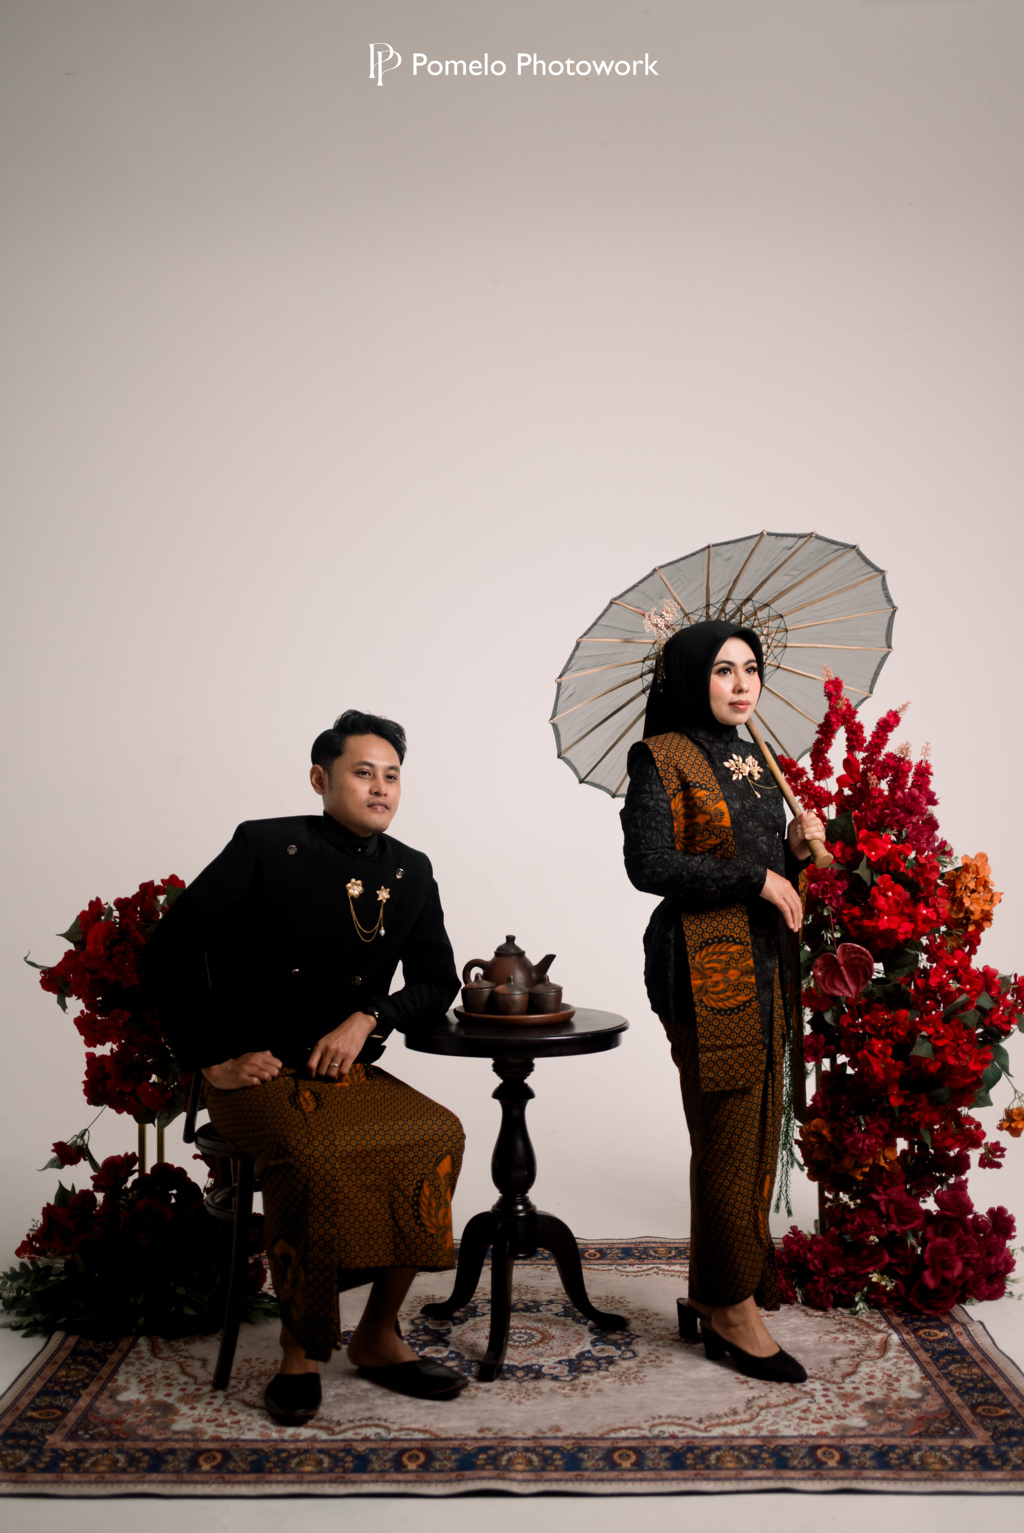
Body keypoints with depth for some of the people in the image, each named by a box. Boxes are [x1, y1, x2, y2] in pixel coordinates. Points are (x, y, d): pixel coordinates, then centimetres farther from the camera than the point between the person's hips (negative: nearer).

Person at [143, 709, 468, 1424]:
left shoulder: (411, 872, 8)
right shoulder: (266, 847, -5)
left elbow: (437, 982, 13)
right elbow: (169, 951, -5)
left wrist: (367, 1018, -6)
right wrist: (211, 1059, -9)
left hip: (354, 1071, 4)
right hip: (259, 1074, -4)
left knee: (438, 1136, -23)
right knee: (317, 1155, -33)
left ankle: (379, 1333, -7)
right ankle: (301, 1349, -10)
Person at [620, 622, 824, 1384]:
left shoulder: (755, 762, 17)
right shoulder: (663, 758, -6)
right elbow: (650, 865, -17)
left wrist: (794, 850, 1)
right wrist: (756, 877, -14)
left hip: (763, 964, 8)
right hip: (707, 966, -8)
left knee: (758, 1132, 10)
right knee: (730, 1135, -3)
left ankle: (712, 1297, 23)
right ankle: (733, 1308, 12)